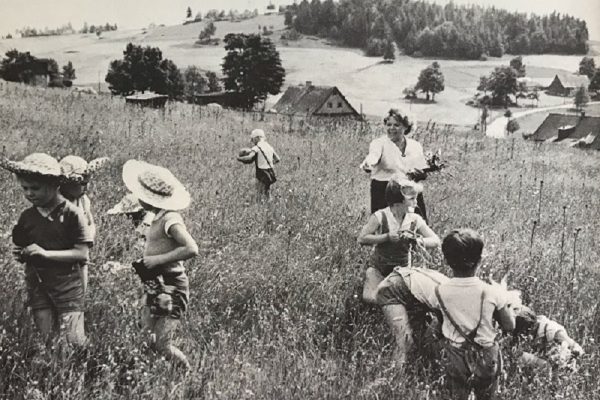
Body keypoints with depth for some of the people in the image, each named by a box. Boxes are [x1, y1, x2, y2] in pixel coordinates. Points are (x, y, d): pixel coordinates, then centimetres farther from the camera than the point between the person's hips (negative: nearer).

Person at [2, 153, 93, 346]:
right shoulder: (27, 217, 5)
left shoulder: (72, 214, -10)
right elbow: (19, 248, 16)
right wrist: (22, 254, -7)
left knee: (73, 341, -6)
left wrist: (45, 253, -18)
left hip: (67, 284, -4)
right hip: (37, 285, 5)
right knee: (46, 340, 9)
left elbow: (82, 253, -13)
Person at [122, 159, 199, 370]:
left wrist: (157, 260, -22)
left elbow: (191, 249, -28)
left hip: (170, 289, -9)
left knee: (162, 347, -6)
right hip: (156, 287, 9)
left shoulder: (170, 219, -18)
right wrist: (144, 263, 4)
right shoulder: (159, 217, 8)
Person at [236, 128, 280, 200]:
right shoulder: (269, 147, 11)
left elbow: (249, 158, -24)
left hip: (261, 174, -7)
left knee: (260, 197, -1)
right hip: (270, 173, 7)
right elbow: (278, 159, 14)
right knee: (267, 195, 16)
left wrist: (239, 158, -8)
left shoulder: (256, 148, -10)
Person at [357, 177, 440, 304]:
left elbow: (436, 241, -5)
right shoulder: (380, 217, -19)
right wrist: (387, 237, -28)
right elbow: (362, 238, -18)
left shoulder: (415, 220, -10)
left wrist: (418, 241, -26)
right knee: (371, 298, -19)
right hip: (378, 268, -2)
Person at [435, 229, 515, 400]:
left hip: (456, 359, 1)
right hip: (487, 358, 0)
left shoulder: (441, 291, -16)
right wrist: (505, 303, 9)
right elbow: (509, 326, -7)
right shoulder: (490, 292, -19)